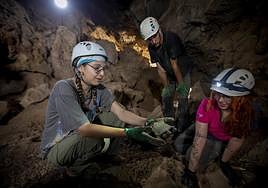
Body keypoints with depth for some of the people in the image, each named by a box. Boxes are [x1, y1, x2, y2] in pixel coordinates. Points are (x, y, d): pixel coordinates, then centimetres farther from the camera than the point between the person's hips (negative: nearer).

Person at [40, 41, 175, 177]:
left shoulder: (99, 90, -10)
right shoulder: (64, 89, -29)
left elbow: (121, 112, -17)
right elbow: (85, 128, -35)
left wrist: (147, 123, -34)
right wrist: (128, 132, -40)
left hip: (79, 138, 6)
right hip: (55, 149, -5)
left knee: (114, 119, -12)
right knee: (98, 139, -32)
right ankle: (75, 165, -1)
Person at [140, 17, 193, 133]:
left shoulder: (171, 38, -31)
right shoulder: (151, 48, -14)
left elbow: (174, 64, -29)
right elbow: (160, 69, -11)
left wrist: (181, 84, -21)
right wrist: (167, 87, -12)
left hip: (183, 71, -5)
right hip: (170, 74, 5)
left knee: (182, 97, -12)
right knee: (166, 97, 2)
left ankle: (181, 126, 2)